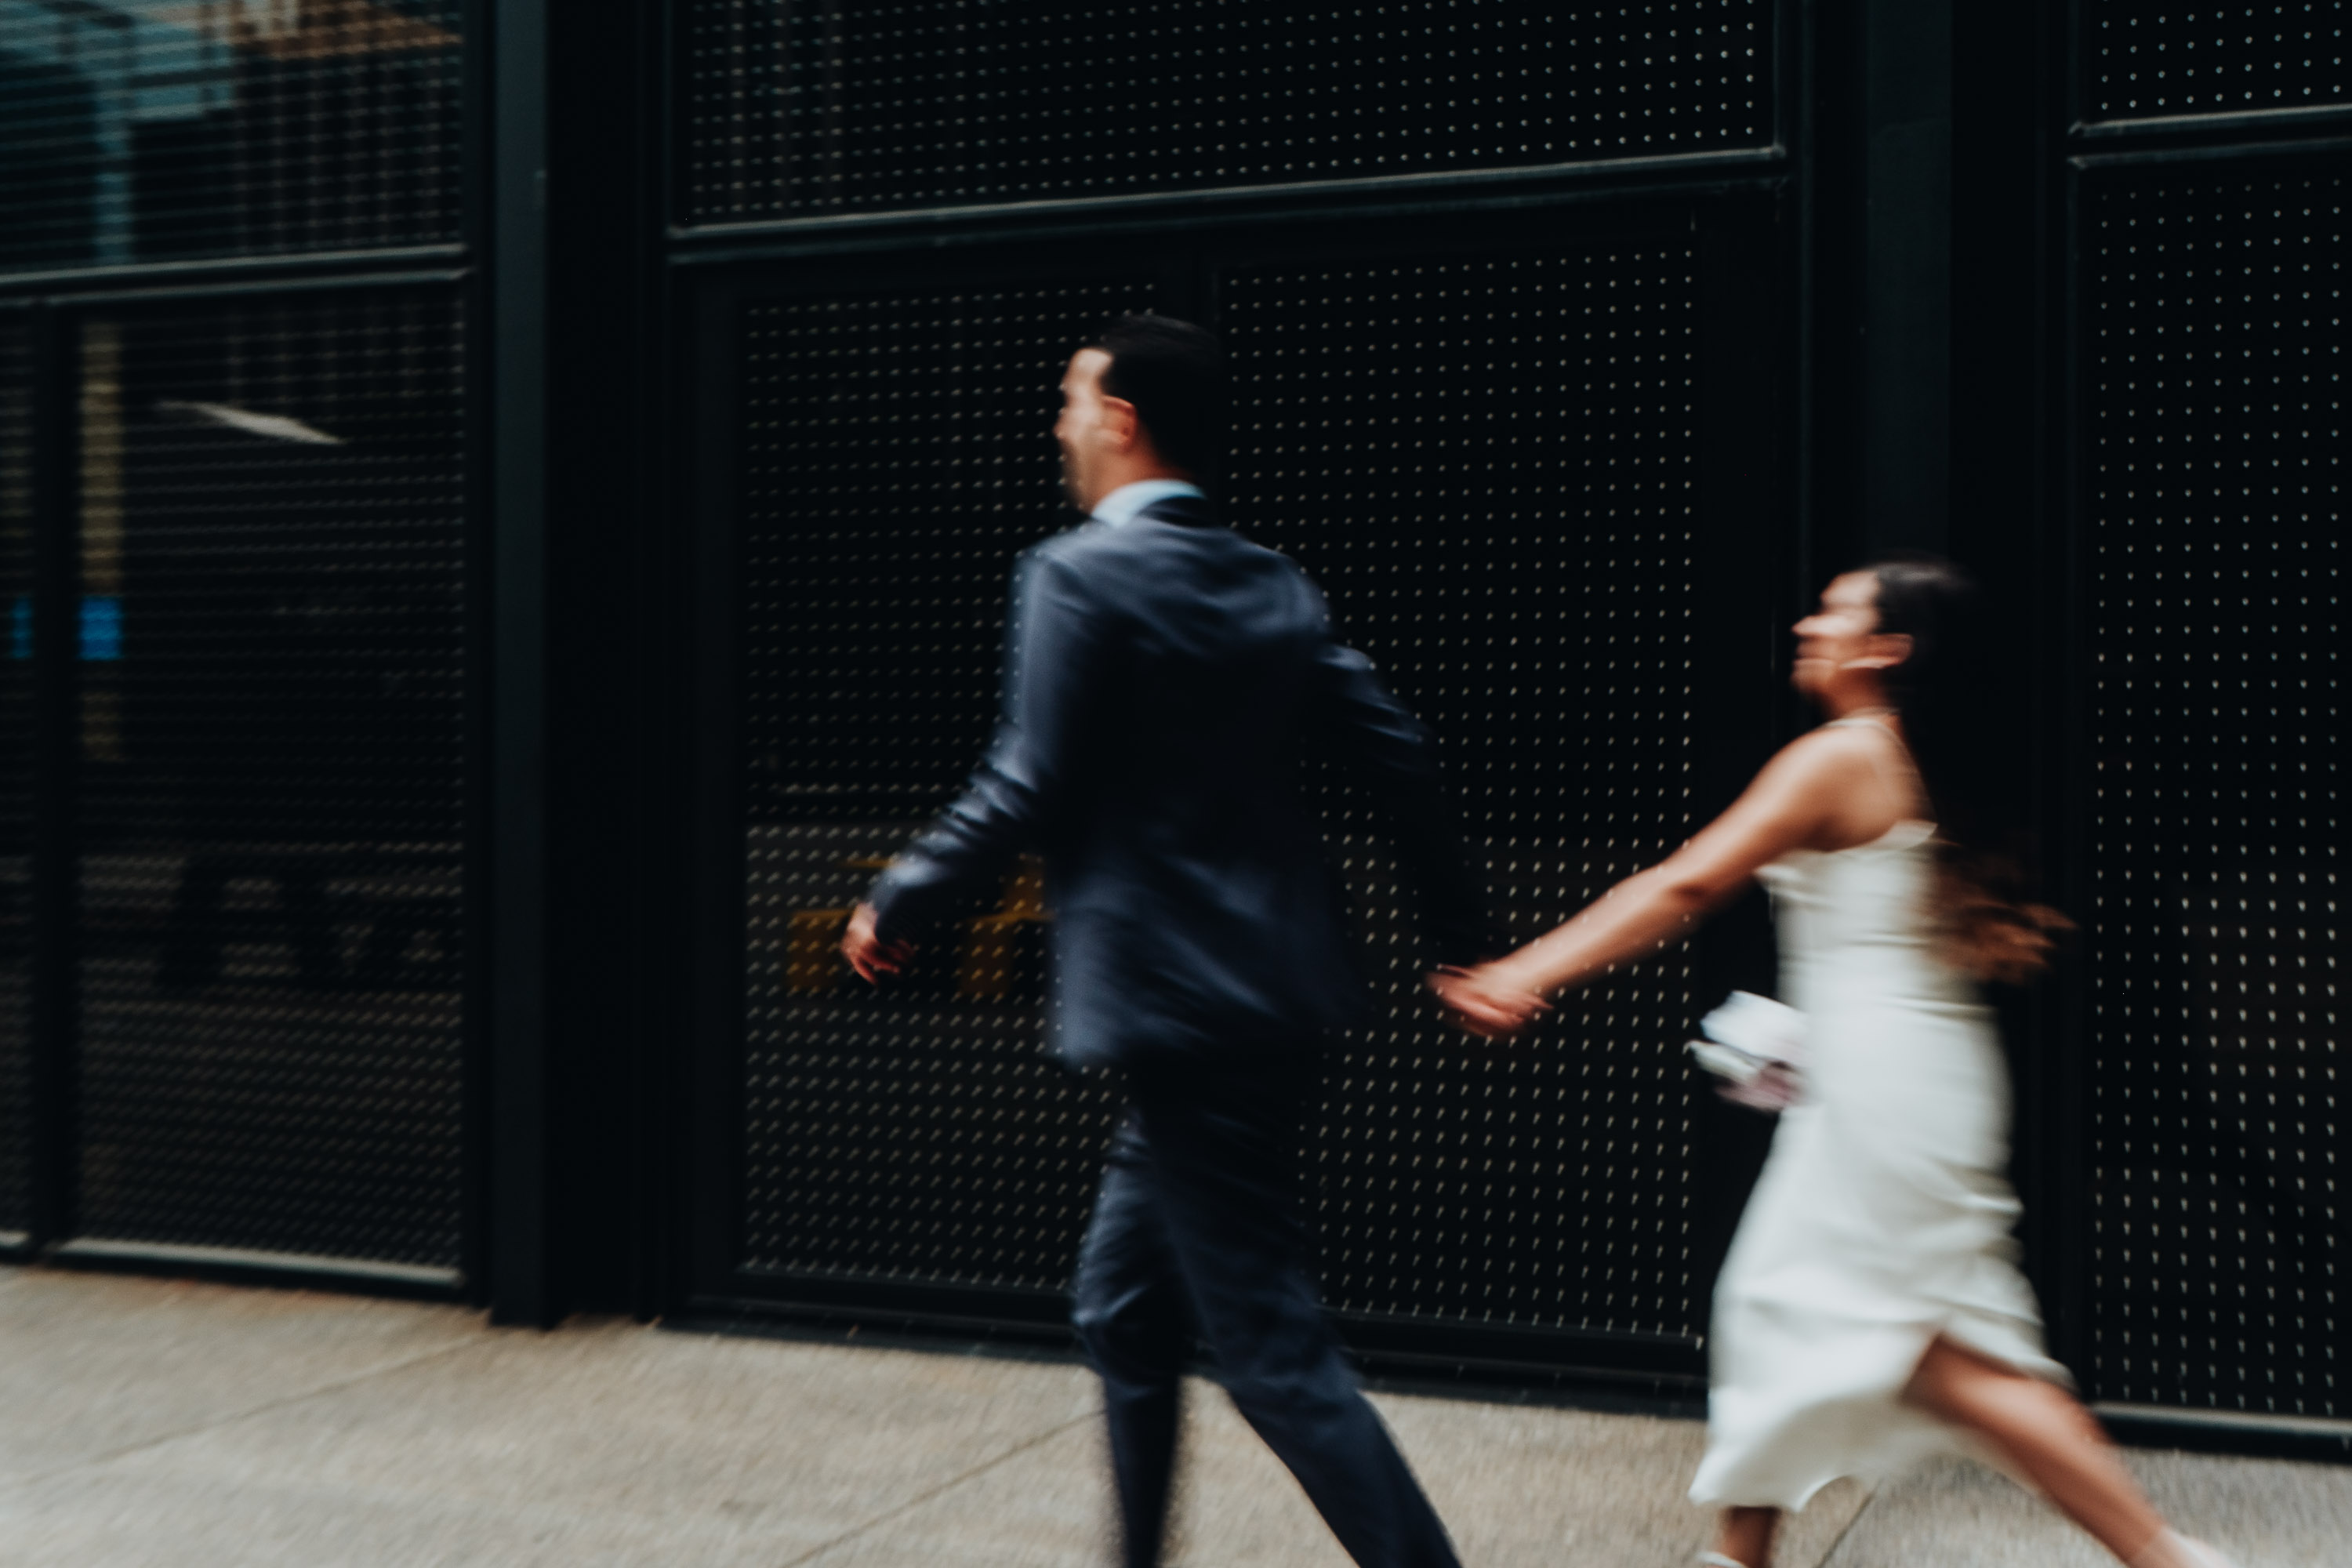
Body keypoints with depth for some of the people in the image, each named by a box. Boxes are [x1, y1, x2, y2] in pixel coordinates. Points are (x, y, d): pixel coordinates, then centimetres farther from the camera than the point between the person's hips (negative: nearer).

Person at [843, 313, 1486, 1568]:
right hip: (1279, 998, 9)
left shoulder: (1078, 575, -11)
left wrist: (895, 905, 0)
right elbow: (1395, 754, 9)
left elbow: (1027, 793, -14)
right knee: (1123, 1305, 21)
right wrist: (1459, 934, 18)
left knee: (1271, 1345, -3)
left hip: (1178, 1014, -9)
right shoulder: (1272, 584, 11)